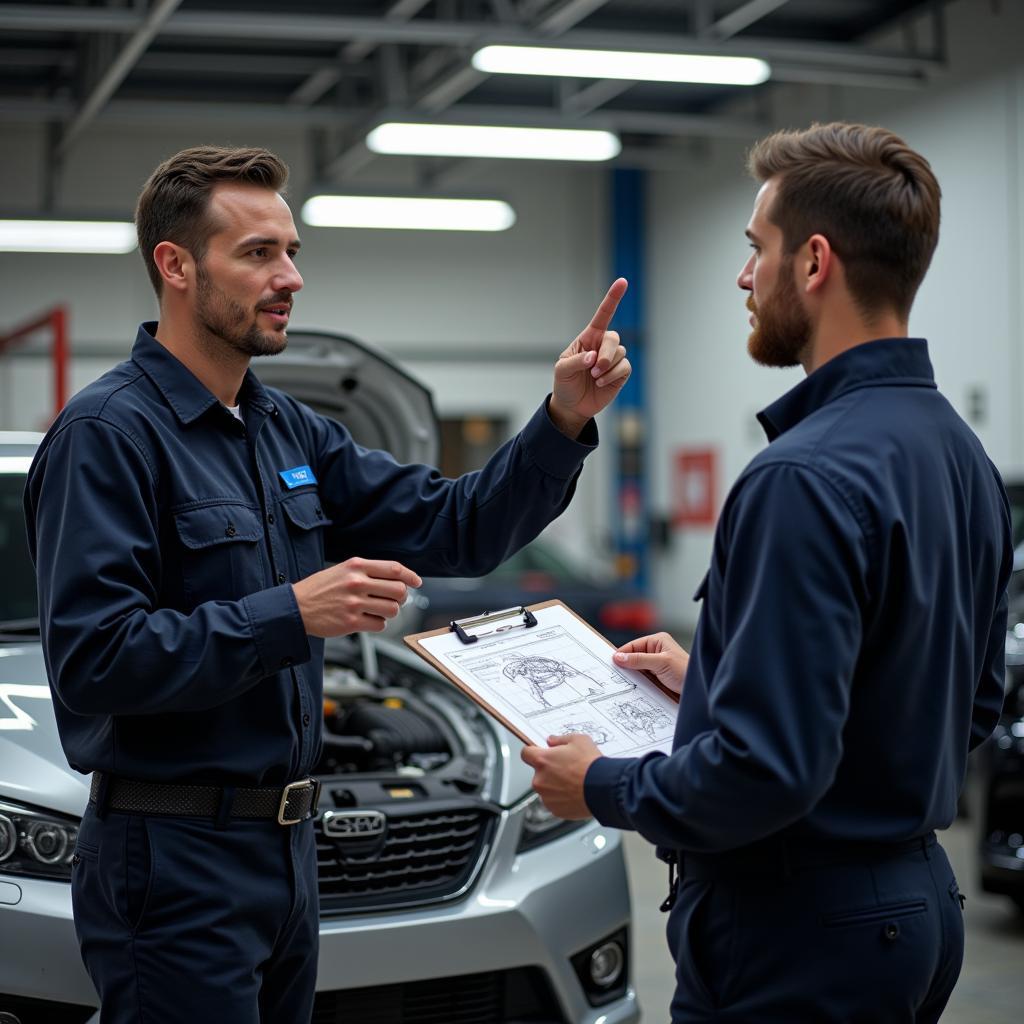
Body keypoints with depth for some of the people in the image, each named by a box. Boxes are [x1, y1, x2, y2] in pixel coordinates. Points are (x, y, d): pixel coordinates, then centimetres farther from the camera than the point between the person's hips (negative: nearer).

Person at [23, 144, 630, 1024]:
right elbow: (91, 660, -24)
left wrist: (564, 422, -6)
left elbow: (460, 530, 8)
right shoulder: (108, 432, -15)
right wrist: (291, 615, -26)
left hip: (286, 849, 9)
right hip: (173, 858, -8)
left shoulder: (291, 431, 11)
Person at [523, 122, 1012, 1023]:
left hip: (798, 927, -9)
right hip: (916, 907, 10)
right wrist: (714, 676, 18)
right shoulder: (963, 456, 6)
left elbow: (768, 768, -28)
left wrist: (605, 788, -10)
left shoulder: (807, 477, -24)